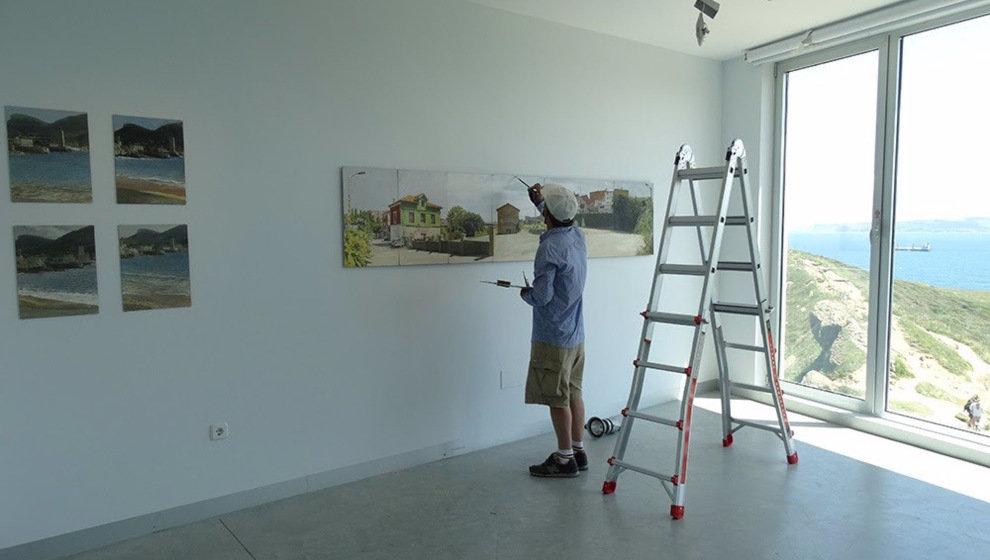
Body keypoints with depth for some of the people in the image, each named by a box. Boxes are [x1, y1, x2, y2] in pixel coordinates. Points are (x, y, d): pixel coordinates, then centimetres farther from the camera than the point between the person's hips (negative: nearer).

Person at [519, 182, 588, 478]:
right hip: (576, 333, 8)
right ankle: (578, 451, 26)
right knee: (573, 393, 15)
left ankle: (565, 458, 12)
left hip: (553, 335, -8)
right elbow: (562, 222, 28)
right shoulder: (578, 236, 3)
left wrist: (525, 293, 0)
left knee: (557, 399, 2)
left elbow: (542, 296, -21)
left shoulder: (549, 248, -22)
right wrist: (540, 202, 36)